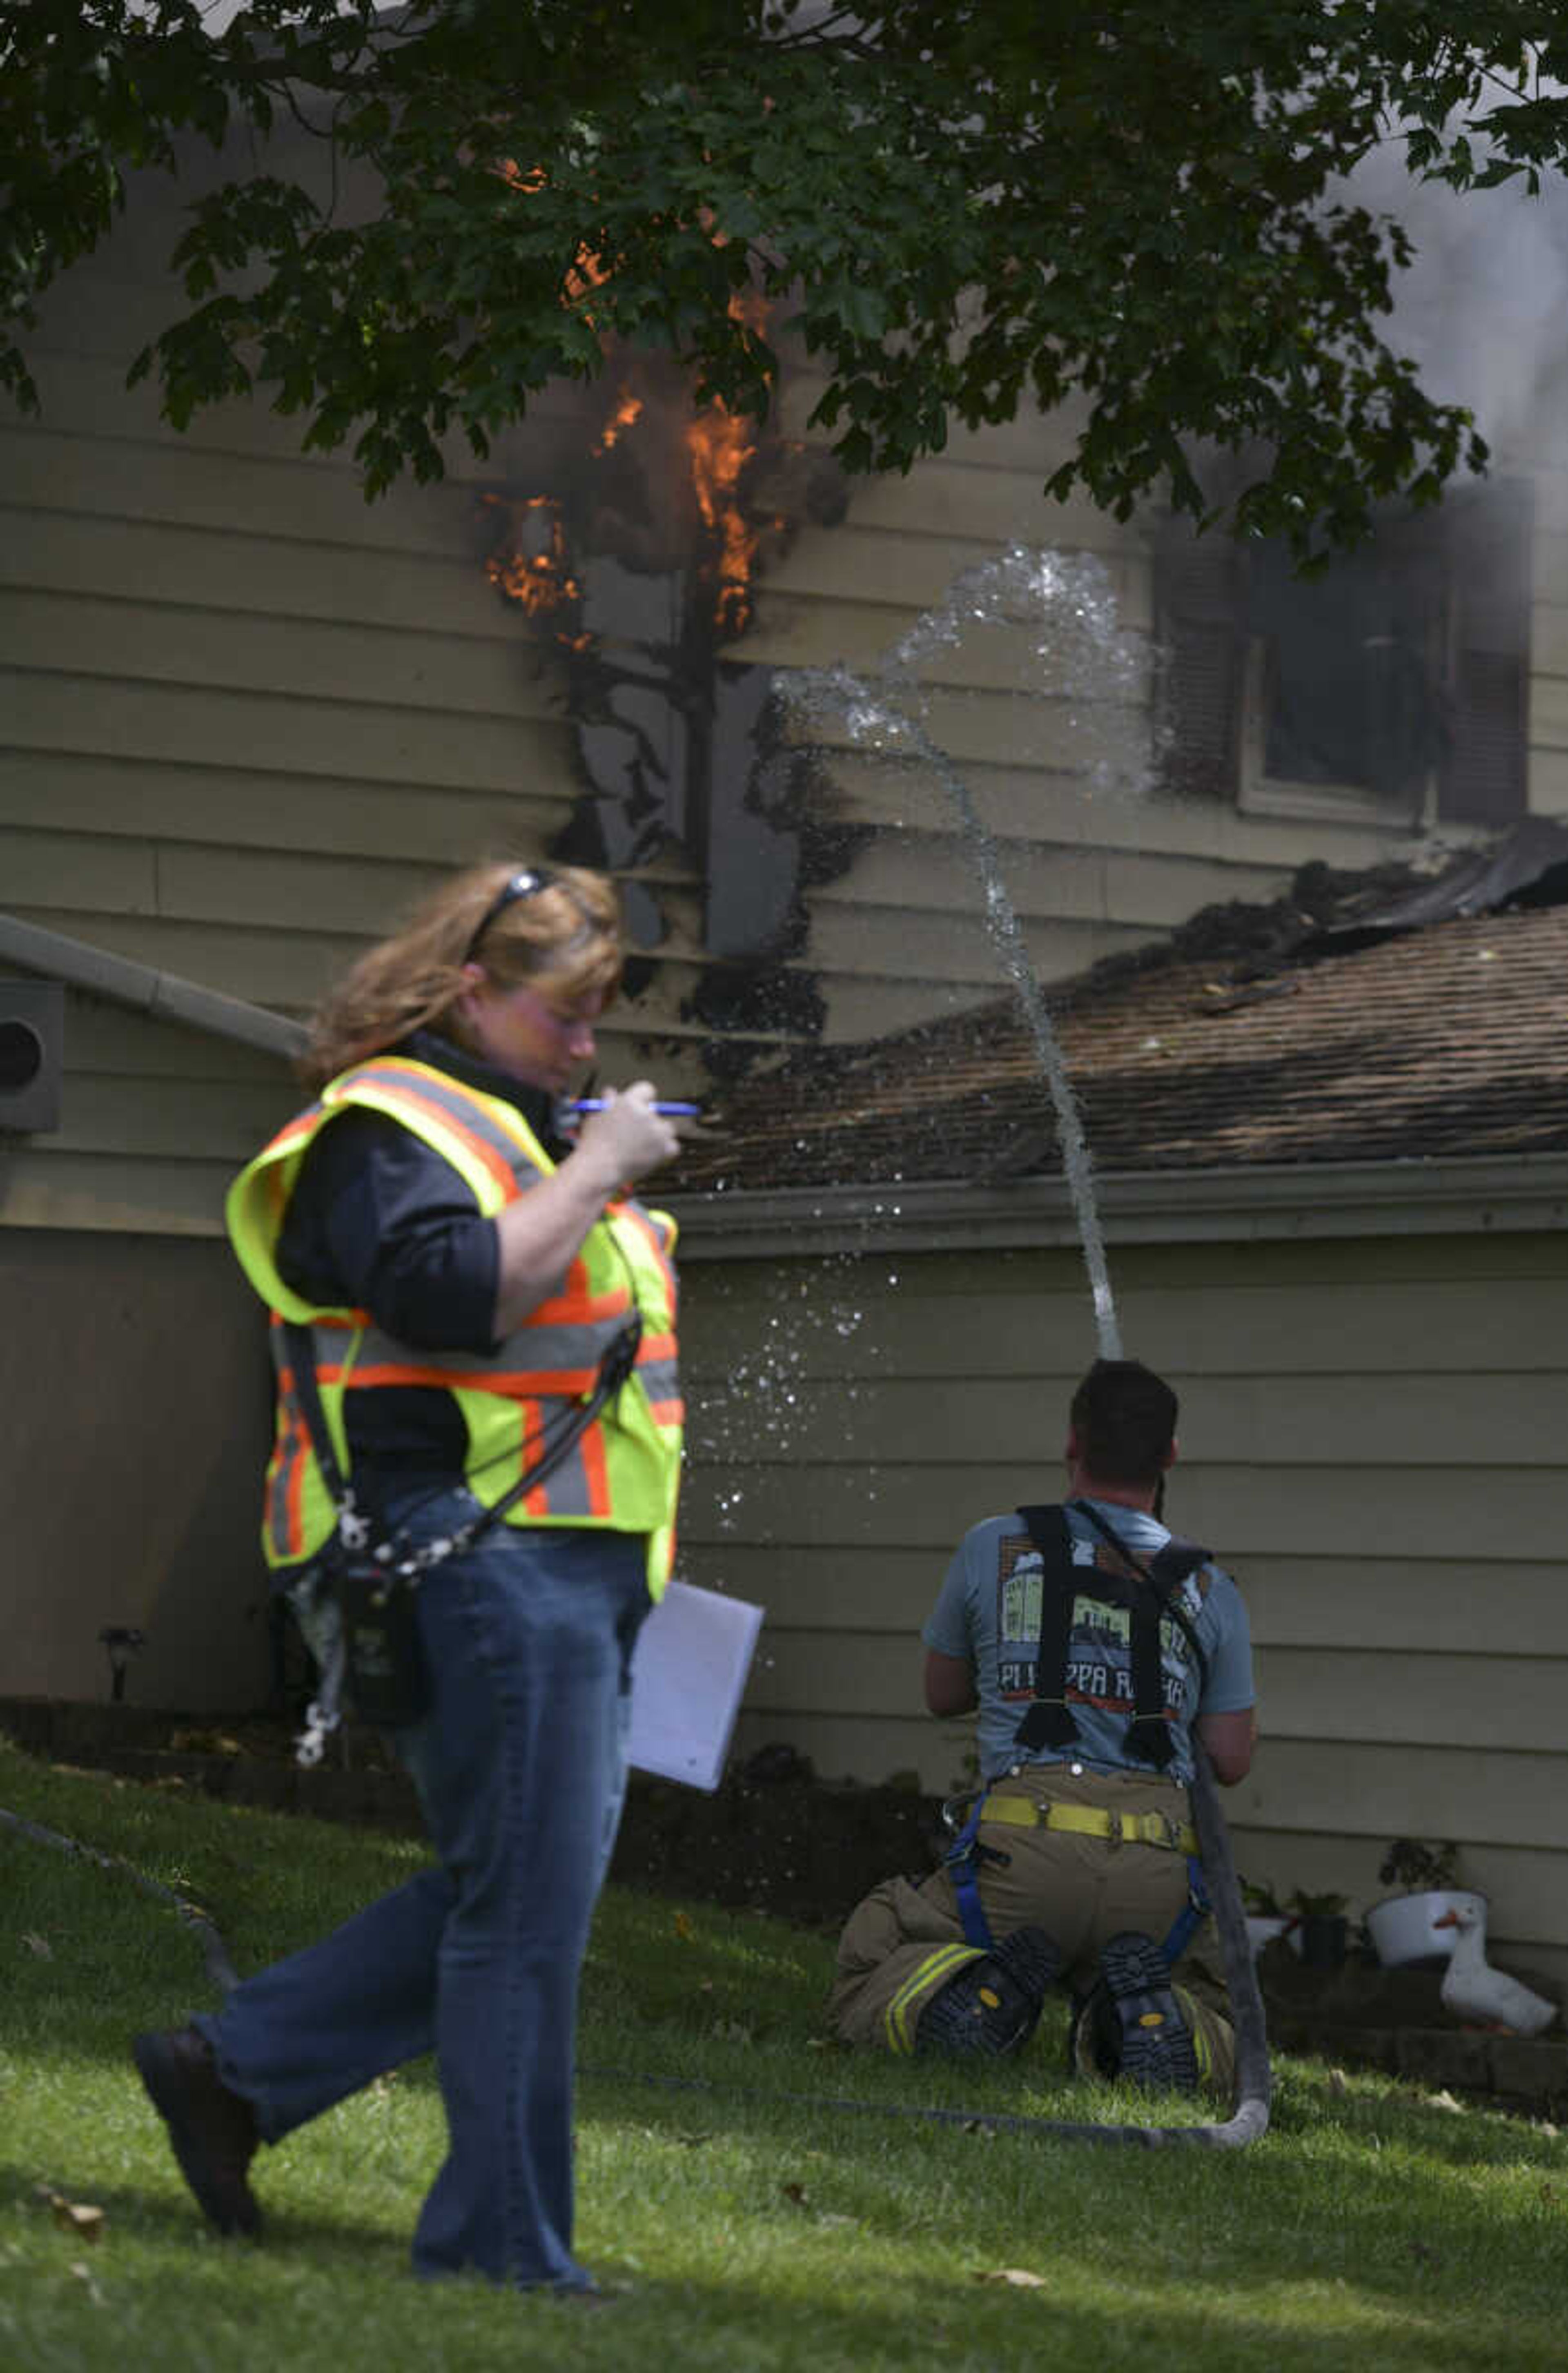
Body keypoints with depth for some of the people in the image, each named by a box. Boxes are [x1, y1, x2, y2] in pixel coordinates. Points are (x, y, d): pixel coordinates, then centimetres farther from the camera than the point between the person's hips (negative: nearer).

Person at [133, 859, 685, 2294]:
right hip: (479, 1561, -10)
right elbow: (455, 1290, -25)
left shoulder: (513, 1127, 24)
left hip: (573, 1568, 11)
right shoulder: (386, 1130, -8)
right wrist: (596, 1174, -17)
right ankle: (500, 2242, -2)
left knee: (513, 1893, 10)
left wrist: (632, 1235, 15)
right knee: (526, 1905, -8)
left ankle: (233, 2069, 17)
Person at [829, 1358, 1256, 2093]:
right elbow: (1231, 1760, 16)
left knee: (863, 1987, 13)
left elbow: (943, 1694, 25)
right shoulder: (1210, 1590, 13)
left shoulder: (992, 1549, 10)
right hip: (1156, 1879, 2)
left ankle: (978, 1997, -18)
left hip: (1025, 1860, -2)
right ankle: (1149, 2012, -12)